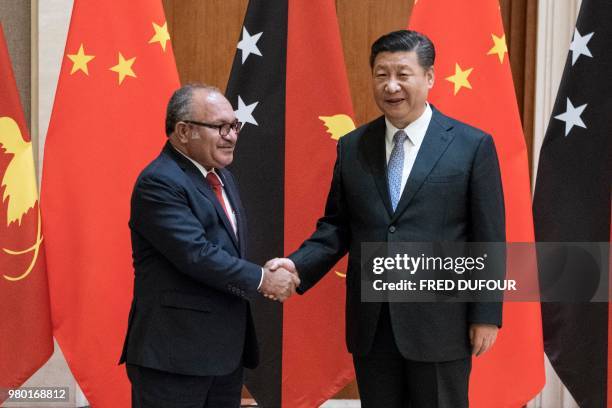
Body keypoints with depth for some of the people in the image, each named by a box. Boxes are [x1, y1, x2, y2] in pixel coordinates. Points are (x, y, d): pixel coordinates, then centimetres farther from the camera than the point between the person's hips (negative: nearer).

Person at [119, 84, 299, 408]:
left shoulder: (221, 176, 15)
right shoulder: (159, 183, -15)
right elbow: (196, 254, -23)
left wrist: (268, 273, 3)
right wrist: (262, 279, -15)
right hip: (174, 354, -9)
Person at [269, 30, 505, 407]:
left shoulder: (473, 146, -4)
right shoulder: (352, 147, 7)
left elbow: (488, 239, -3)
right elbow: (336, 227, 10)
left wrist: (486, 315, -6)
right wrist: (298, 265, -8)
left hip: (440, 321, -3)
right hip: (371, 323, 3)